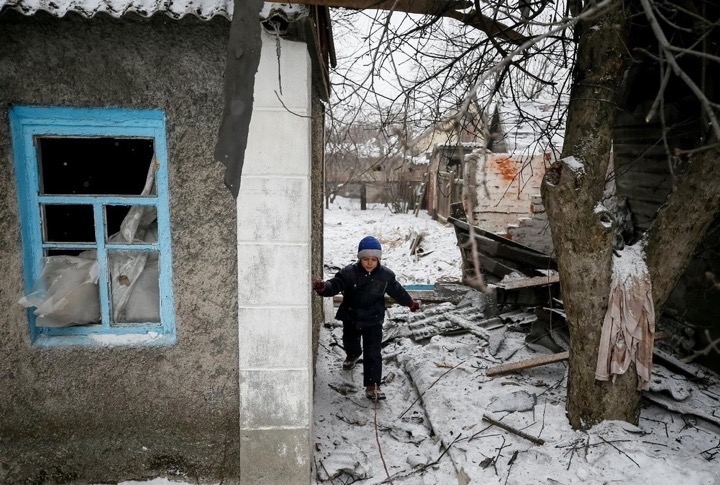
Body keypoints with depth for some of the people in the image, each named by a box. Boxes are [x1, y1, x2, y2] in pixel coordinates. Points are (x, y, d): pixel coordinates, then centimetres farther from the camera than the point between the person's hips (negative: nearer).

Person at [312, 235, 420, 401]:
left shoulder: (386, 275, -11)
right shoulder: (348, 273, -18)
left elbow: (397, 291, 5)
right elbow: (334, 285, -25)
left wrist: (410, 302, 16)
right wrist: (323, 287, -47)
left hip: (373, 321, -1)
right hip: (351, 319, 2)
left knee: (373, 353, -5)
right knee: (350, 343, 28)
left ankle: (372, 386, 2)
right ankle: (352, 355, 64)